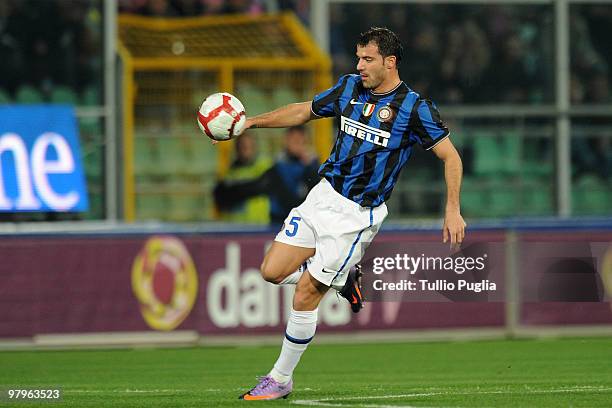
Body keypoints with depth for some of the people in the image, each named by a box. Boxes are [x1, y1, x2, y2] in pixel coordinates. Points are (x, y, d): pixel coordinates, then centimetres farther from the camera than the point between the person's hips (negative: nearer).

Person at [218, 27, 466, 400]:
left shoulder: (415, 108, -13)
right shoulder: (350, 87, 4)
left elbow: (451, 156, -7)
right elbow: (304, 111, 19)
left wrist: (453, 211, -15)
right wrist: (250, 122, 10)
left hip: (357, 214, -6)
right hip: (322, 196, 6)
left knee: (305, 297, -6)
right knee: (273, 271, -2)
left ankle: (281, 380, 9)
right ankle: (343, 277, 22)